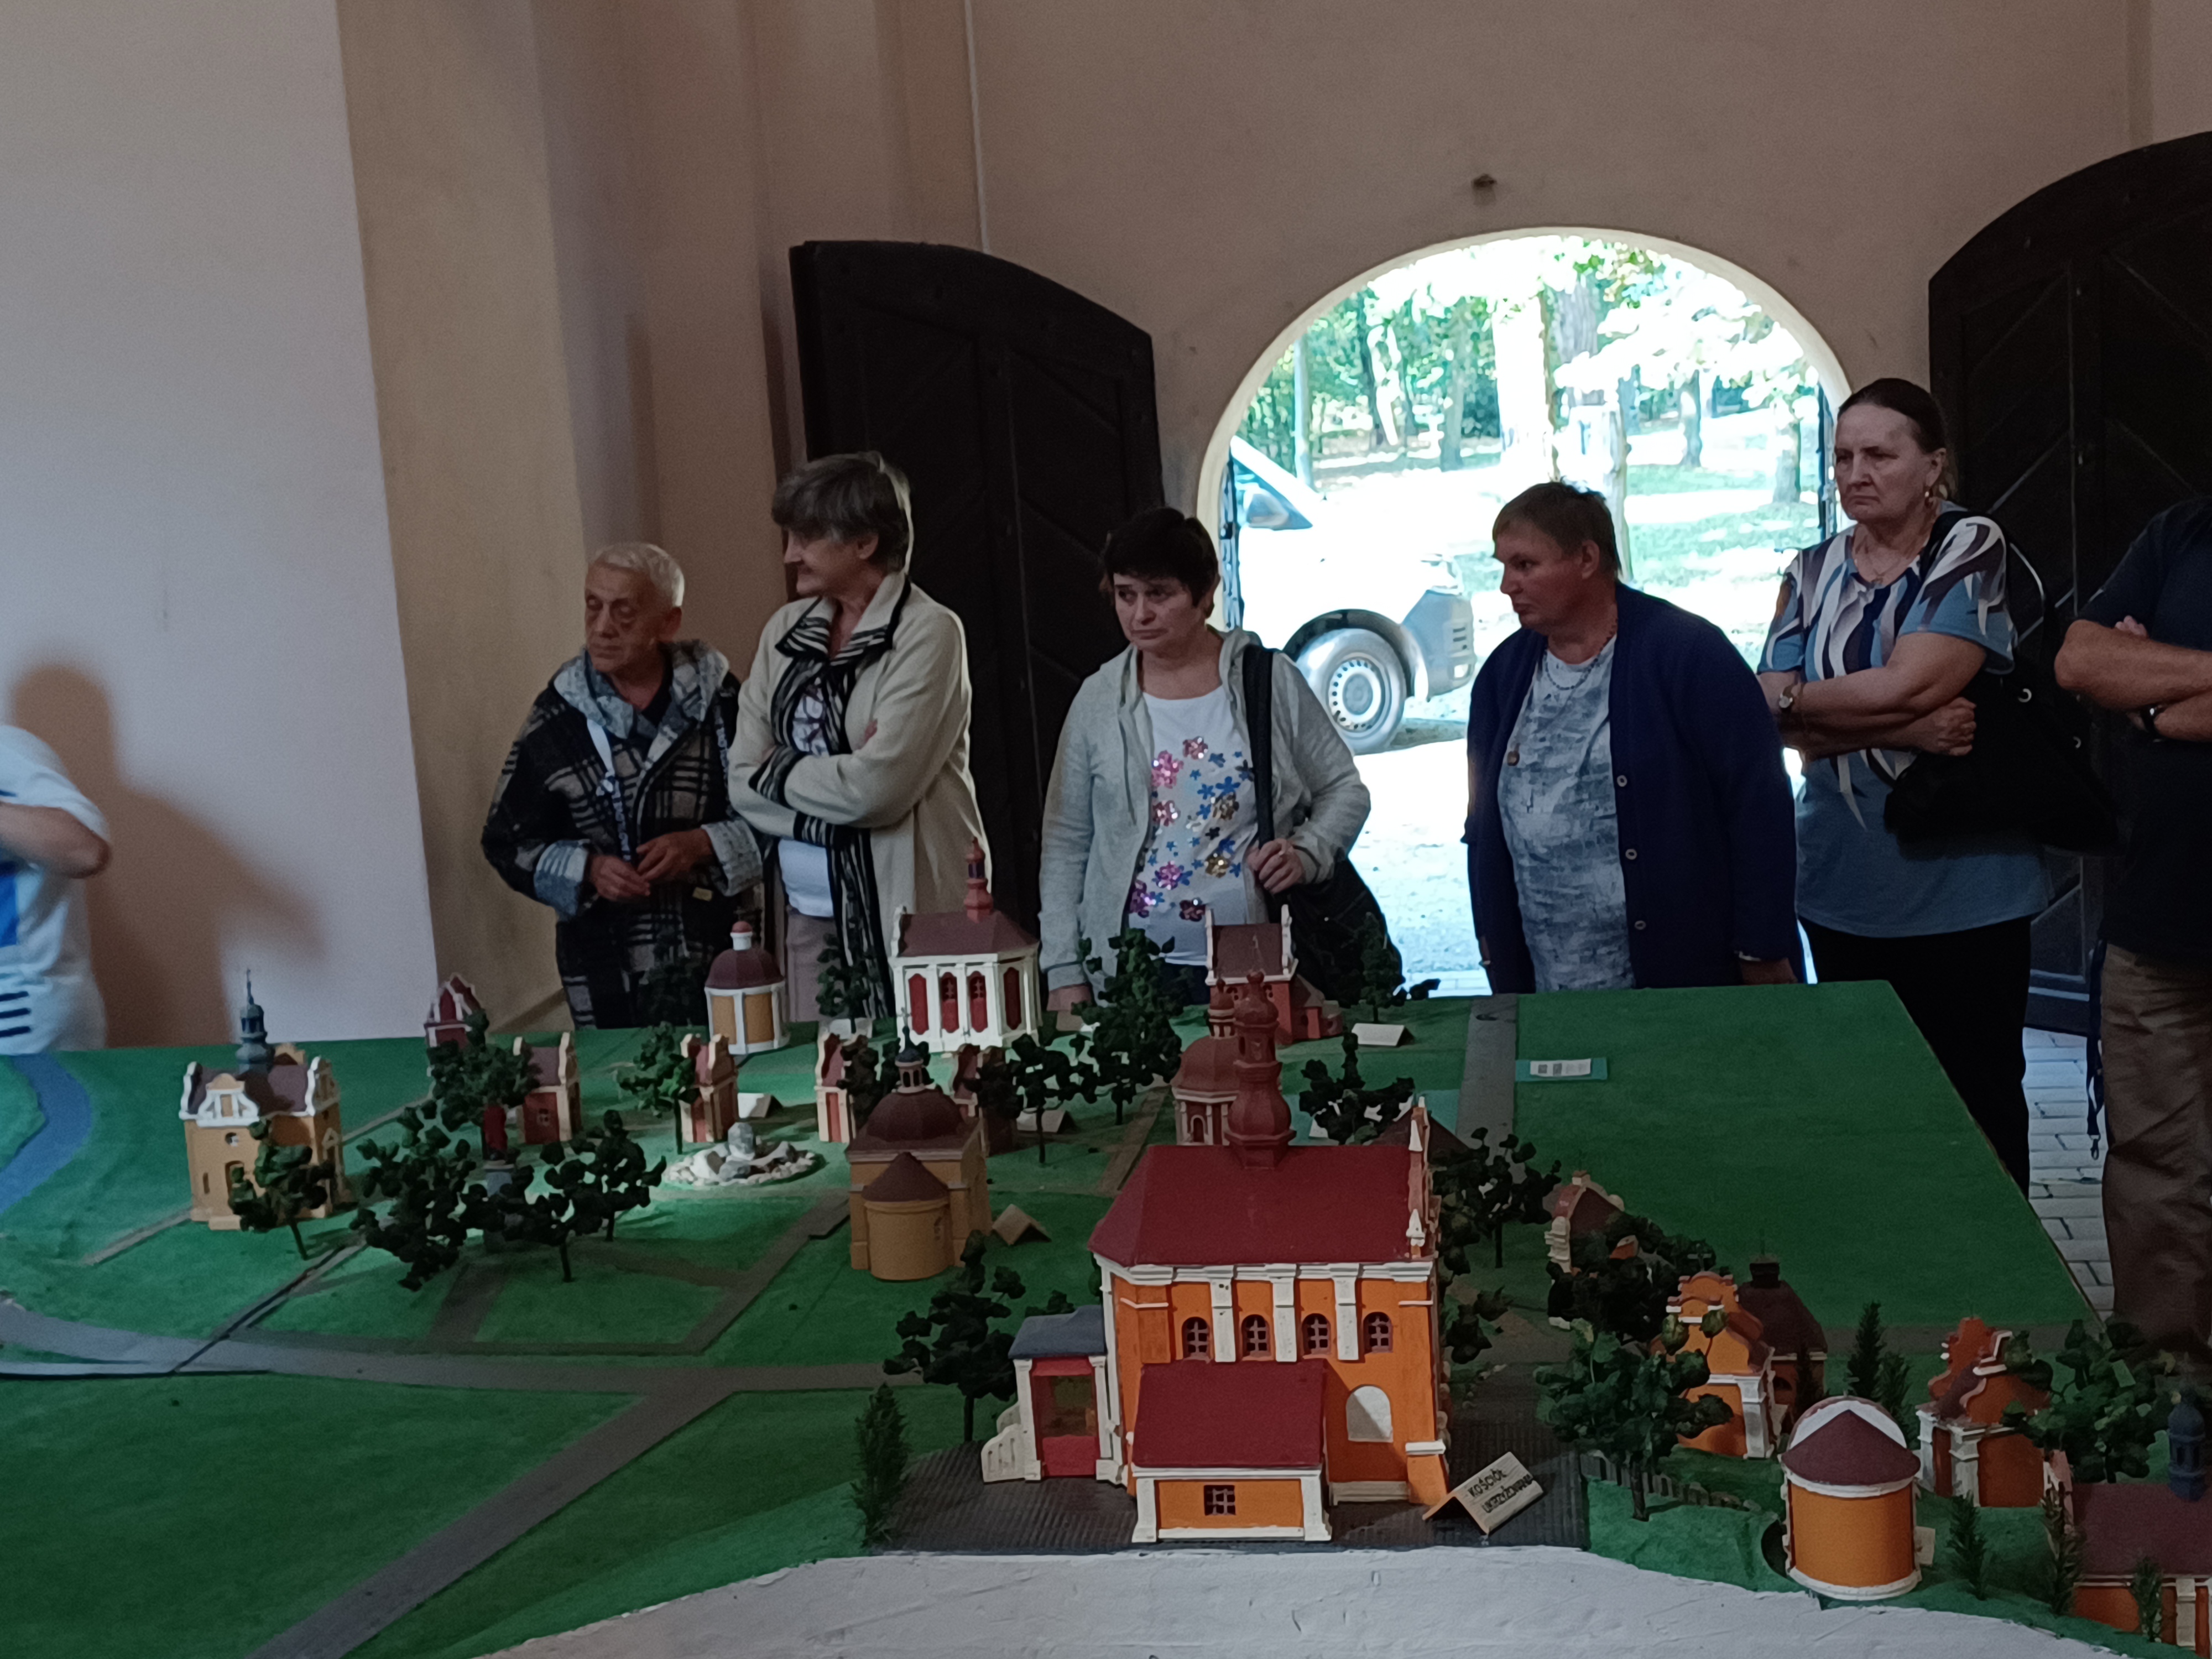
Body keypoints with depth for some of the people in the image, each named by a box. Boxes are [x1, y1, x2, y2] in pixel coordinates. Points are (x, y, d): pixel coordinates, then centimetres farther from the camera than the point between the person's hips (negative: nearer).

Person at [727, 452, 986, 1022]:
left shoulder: (928, 632, -8)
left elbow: (875, 788, -17)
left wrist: (776, 771, -2)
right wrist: (833, 781, -10)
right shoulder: (786, 631, 10)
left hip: (907, 909, -5)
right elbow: (742, 782, 6)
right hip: (809, 914, 5)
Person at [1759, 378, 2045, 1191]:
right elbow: (1780, 719, -5)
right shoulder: (1813, 572, 7)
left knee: (1979, 1094, 5)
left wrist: (1791, 700, -6)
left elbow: (1910, 684, -20)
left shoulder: (1973, 548, -6)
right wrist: (1904, 729, -18)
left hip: (1962, 890, -4)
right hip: (1845, 890, 4)